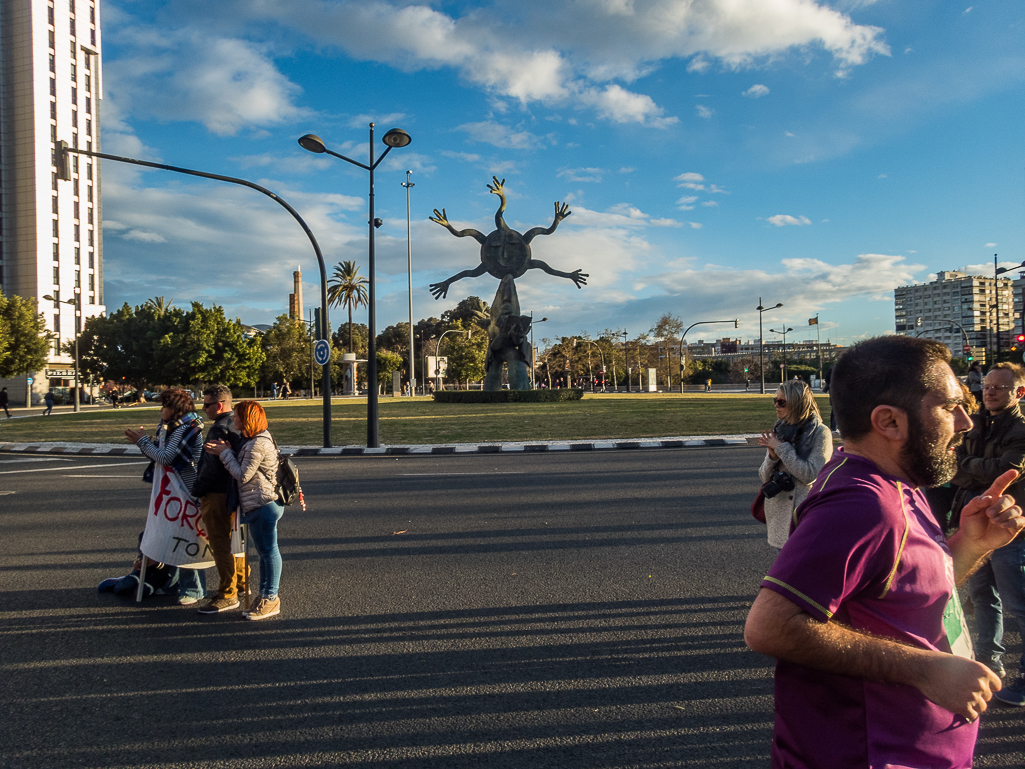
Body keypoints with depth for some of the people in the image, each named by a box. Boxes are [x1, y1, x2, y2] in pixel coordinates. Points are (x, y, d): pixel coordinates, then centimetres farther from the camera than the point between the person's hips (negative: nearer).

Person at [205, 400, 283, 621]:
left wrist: (225, 453, -7)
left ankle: (270, 599, 7)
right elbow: (243, 469, 15)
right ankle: (266, 595, 26)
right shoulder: (252, 440, 15)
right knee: (264, 551, 16)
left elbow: (243, 475, -17)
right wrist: (226, 451, 2)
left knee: (268, 551, -2)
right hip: (257, 505, 11)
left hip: (264, 504, -11)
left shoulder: (258, 444, -18)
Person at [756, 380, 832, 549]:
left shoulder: (820, 433, -8)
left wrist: (781, 448, -15)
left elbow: (810, 475, -18)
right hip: (778, 513, 5)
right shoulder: (779, 431, 5)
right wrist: (772, 455, -14)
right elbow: (764, 477, 6)